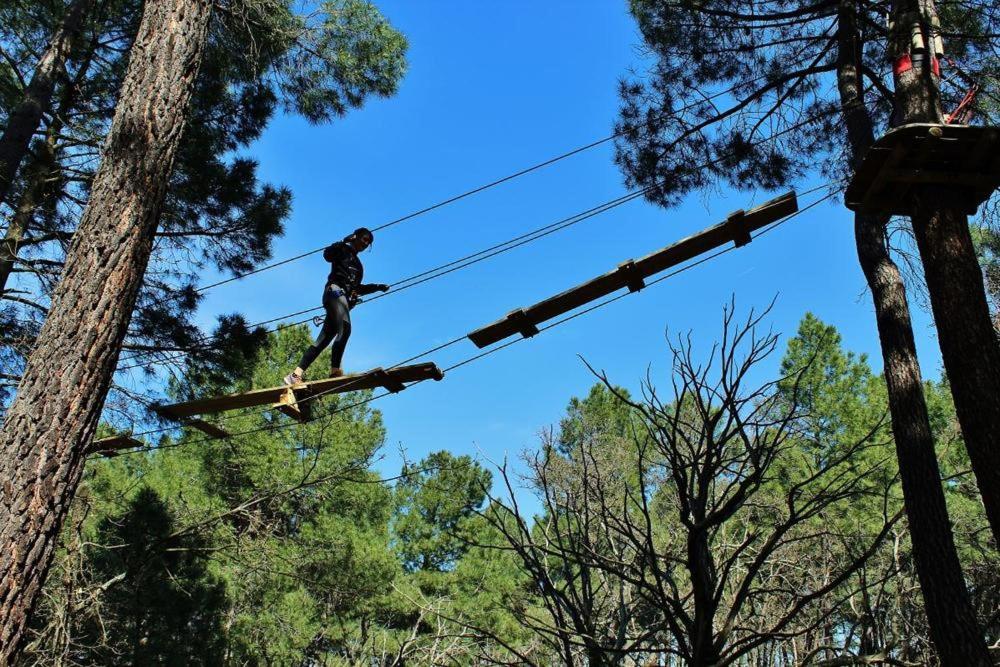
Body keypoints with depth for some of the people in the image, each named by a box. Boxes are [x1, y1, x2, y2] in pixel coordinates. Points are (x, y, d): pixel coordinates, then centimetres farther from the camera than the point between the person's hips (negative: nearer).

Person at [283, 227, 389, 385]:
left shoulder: (356, 263, 32)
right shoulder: (344, 250, 10)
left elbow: (357, 288, 32)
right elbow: (327, 254, -11)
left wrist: (377, 287, 28)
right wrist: (344, 242, -20)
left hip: (344, 298, 8)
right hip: (336, 291, -8)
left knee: (324, 339, -3)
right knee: (344, 330, -29)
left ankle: (296, 374, -7)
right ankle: (335, 370, -39)